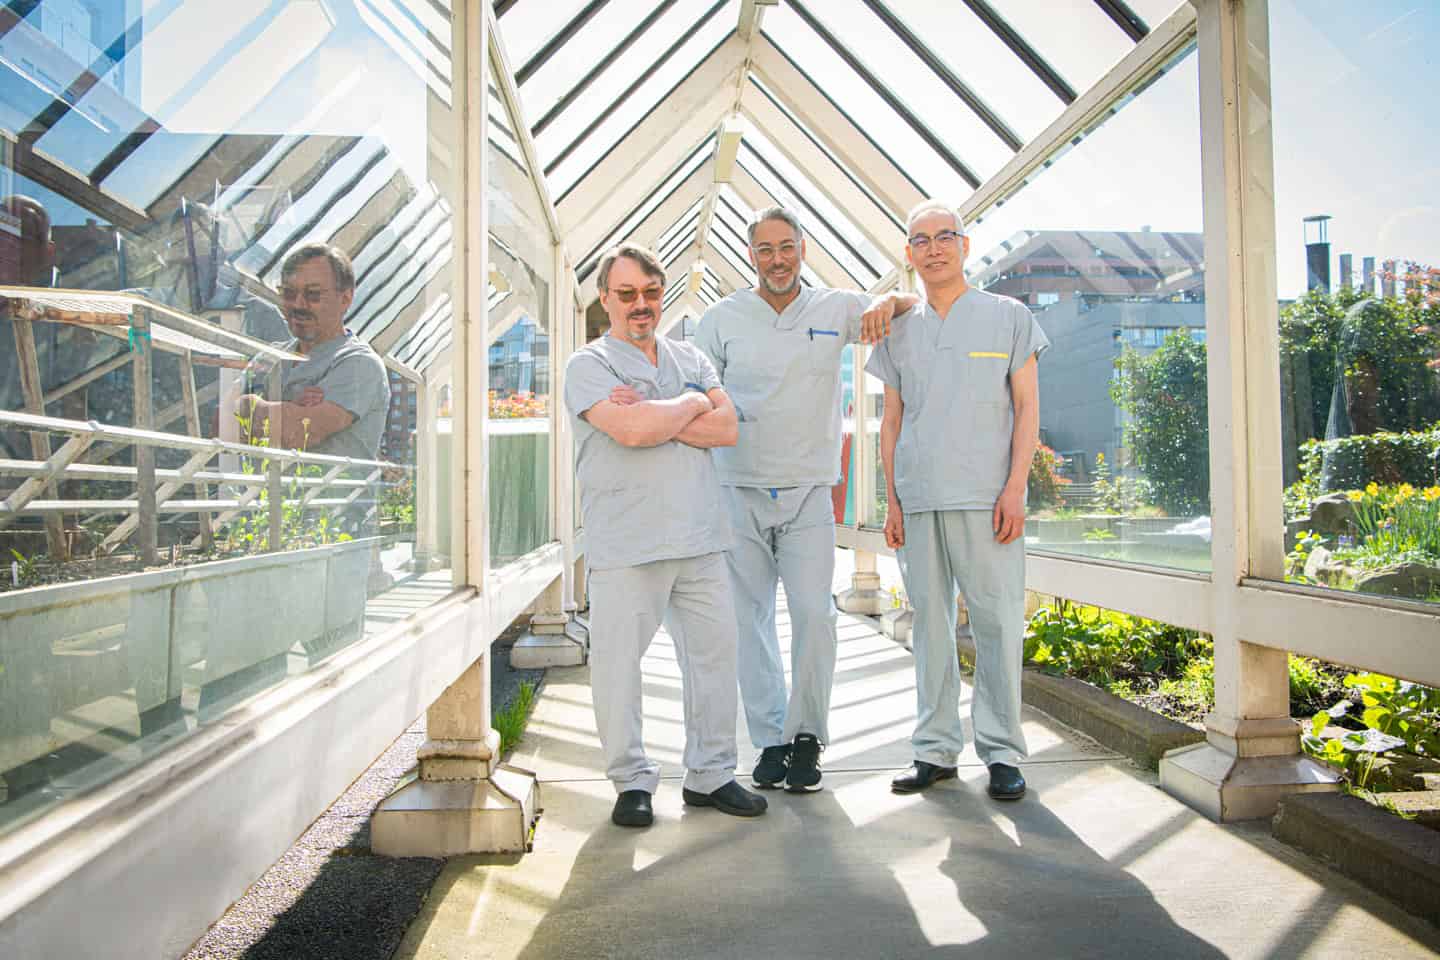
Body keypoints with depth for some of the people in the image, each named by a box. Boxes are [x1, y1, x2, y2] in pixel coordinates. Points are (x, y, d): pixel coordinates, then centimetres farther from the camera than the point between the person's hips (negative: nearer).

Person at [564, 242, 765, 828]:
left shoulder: (690, 358, 17)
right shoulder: (589, 365, 1)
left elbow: (726, 428, 2)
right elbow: (630, 431, -18)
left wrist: (653, 417, -10)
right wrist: (691, 405, -1)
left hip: (699, 538, 5)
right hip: (625, 544, -5)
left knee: (714, 652, 8)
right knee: (618, 662, -1)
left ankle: (710, 774, 22)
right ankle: (632, 782, 16)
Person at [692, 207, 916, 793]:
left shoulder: (834, 309, 6)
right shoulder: (723, 318, 5)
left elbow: (913, 303, 15)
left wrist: (889, 301, -8)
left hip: (808, 492, 0)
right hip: (739, 490, 1)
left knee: (814, 615, -9)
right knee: (750, 620, 4)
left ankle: (806, 737, 9)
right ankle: (770, 740, 16)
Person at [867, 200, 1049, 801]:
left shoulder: (1008, 317, 8)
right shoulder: (899, 330, 15)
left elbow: (1027, 407, 3)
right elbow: (892, 420, 15)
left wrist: (1015, 488, -7)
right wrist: (892, 499, 7)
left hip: (986, 499, -3)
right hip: (917, 501, 3)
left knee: (997, 622, -3)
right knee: (930, 623, 6)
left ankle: (1002, 752, 7)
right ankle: (935, 749, 14)